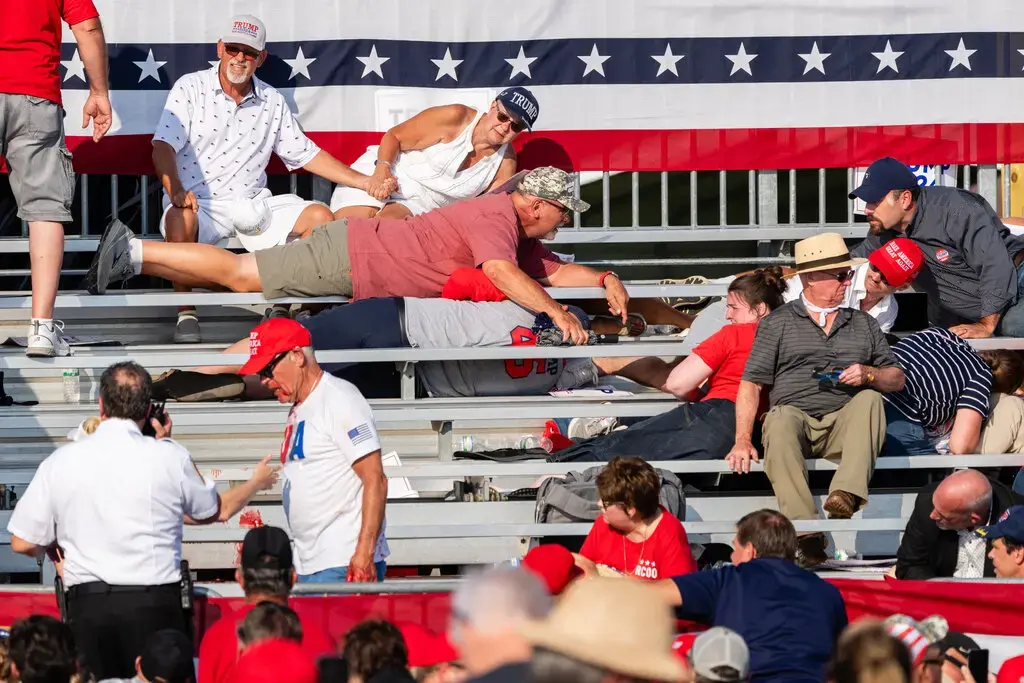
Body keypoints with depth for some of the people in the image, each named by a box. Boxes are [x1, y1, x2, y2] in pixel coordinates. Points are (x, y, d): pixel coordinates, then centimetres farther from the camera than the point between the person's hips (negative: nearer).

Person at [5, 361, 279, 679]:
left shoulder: (61, 461, 1)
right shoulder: (169, 457, -1)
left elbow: (23, 543, 5)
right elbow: (218, 510, 17)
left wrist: (53, 546, 28)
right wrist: (257, 483, 38)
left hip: (87, 605, 1)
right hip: (154, 604, -1)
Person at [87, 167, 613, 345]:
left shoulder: (517, 232, 11)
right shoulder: (496, 216, -19)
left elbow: (552, 271, 19)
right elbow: (502, 273, -34)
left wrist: (604, 279, 6)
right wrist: (555, 312, -38)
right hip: (349, 258, -8)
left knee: (239, 277, 9)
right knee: (239, 274, -7)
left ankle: (130, 252, 11)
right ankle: (132, 252, -3)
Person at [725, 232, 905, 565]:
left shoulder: (863, 324, 25)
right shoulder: (779, 323, 16)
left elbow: (897, 379, 23)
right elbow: (751, 384, 8)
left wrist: (868, 374, -2)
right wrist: (742, 441, -7)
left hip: (844, 424, 2)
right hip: (796, 416, -2)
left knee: (869, 399, -30)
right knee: (782, 419, -37)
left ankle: (847, 496, -50)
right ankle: (804, 529, -52)